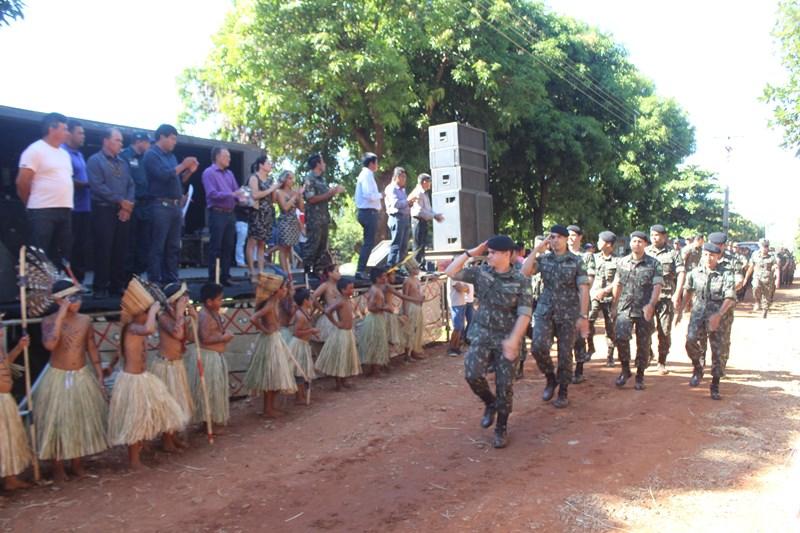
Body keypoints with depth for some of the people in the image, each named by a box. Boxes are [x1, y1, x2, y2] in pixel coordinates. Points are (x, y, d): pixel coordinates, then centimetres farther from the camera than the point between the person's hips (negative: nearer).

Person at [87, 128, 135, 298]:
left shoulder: (123, 163, 19)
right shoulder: (95, 160, -1)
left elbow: (131, 186, 12)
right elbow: (98, 186, -12)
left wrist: (128, 205, -5)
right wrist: (120, 201, -14)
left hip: (124, 212, 6)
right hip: (104, 210, -6)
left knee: (121, 251, 6)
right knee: (104, 250, -6)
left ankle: (118, 286, 13)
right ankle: (101, 288, 1)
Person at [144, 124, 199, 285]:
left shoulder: (171, 156, 20)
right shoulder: (151, 154, -4)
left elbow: (179, 180, 22)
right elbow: (163, 175, -18)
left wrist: (190, 171, 6)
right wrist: (182, 166, -9)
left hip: (175, 205, 8)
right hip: (161, 206, -8)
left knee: (173, 247, 9)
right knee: (158, 247, -6)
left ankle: (171, 281, 15)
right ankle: (154, 282, -3)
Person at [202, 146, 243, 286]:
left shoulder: (229, 173, 18)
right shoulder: (209, 173, -5)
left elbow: (236, 190, 15)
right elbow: (212, 194, -16)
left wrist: (241, 198, -7)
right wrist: (231, 194, -20)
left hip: (230, 214, 7)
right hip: (217, 213, -7)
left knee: (229, 246, 9)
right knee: (215, 247, -4)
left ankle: (225, 277, 16)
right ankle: (213, 279, 1)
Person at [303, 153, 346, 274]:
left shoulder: (321, 179, 16)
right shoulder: (309, 179, -9)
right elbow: (311, 199, -16)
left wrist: (335, 191, 3)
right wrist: (329, 193, -16)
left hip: (324, 217, 9)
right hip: (314, 218, -9)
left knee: (322, 246, 10)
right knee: (312, 246, -7)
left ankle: (318, 271, 17)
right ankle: (307, 271, -1)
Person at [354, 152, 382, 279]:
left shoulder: (365, 174, 18)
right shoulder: (367, 175, -13)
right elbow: (369, 195, -23)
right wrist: (380, 195, -7)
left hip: (366, 212, 11)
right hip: (369, 212, -11)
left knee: (368, 242, 15)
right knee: (368, 243, -10)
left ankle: (361, 269, 19)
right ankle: (360, 271, -11)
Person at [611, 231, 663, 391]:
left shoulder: (654, 264, -1)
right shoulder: (622, 262, 7)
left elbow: (657, 286, -8)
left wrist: (651, 304, -23)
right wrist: (614, 305, 14)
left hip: (644, 310, -1)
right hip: (625, 308, 1)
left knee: (643, 344, 5)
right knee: (621, 336, -17)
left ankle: (640, 376, 22)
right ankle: (625, 369, 4)